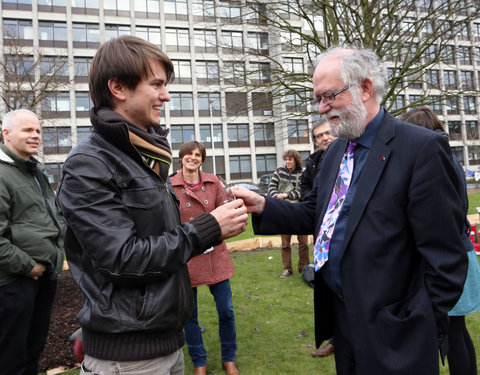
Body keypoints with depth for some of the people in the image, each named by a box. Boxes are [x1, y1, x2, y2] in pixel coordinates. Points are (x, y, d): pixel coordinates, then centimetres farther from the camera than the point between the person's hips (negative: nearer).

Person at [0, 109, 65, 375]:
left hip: (46, 272, 8)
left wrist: (57, 249, 12)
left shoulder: (38, 172, 14)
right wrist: (27, 266, -16)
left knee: (35, 347, 20)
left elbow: (56, 214, 24)